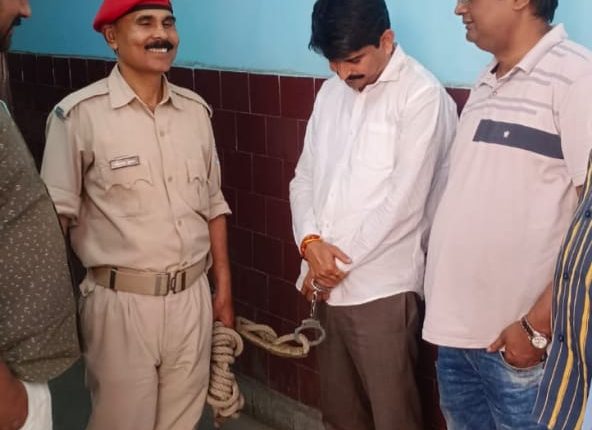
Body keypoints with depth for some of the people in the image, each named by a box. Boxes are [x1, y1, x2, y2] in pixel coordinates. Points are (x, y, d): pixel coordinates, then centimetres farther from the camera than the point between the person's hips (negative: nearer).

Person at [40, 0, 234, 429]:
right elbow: (56, 217, -9)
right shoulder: (79, 115, -12)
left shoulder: (196, 109, 4)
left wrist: (223, 288, 12)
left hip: (193, 296, 5)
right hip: (121, 303, -4)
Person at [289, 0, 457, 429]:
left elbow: (404, 202, -17)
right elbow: (304, 177, 11)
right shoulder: (331, 93, 10)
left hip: (382, 288, -6)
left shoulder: (422, 95, -12)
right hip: (327, 284, 7)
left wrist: (339, 262, -11)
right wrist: (311, 242, -7)